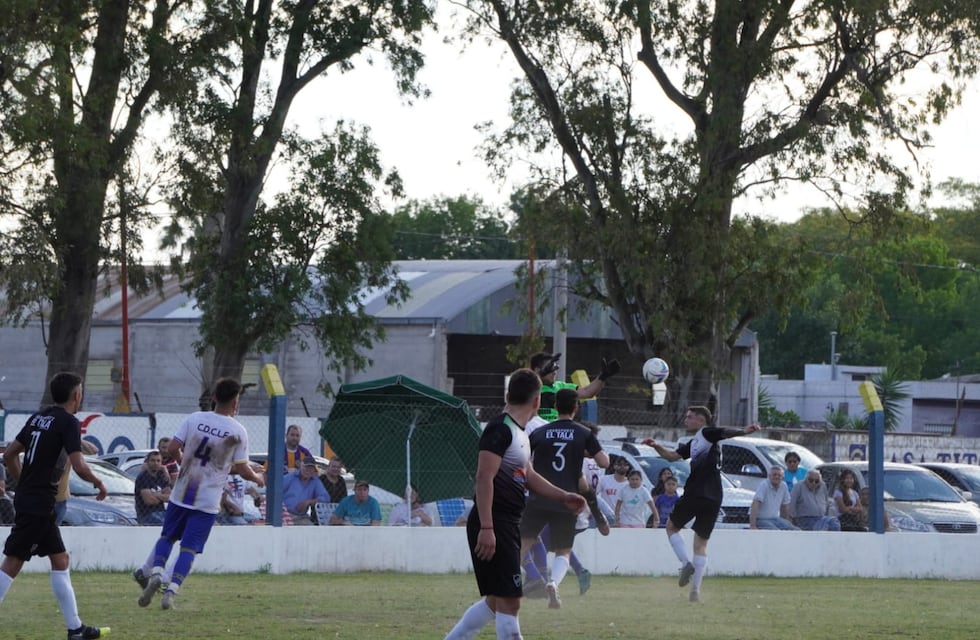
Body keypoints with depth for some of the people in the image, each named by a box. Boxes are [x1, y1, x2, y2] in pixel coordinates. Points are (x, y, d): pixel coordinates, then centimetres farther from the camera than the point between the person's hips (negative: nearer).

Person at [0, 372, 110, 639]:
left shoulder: (39, 417, 13)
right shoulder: (68, 422, -11)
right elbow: (78, 466, -19)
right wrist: (97, 482, -1)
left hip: (27, 497, 9)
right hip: (39, 503, -9)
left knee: (61, 560, 12)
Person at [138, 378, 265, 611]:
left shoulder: (194, 419, -2)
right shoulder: (238, 431, -6)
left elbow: (172, 448, -5)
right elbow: (242, 469, -3)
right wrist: (258, 479, 18)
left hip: (181, 495, 2)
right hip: (208, 501, -2)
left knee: (166, 537, 18)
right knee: (189, 548, 0)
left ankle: (156, 573, -5)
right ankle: (171, 590, -12)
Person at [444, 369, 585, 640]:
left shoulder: (518, 432, 16)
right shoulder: (500, 429, -14)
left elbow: (526, 476, 30)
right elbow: (484, 478, -21)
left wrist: (563, 497, 25)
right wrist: (486, 528, -25)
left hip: (508, 525, 10)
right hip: (494, 525, -10)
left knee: (496, 600, 16)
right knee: (508, 601, -8)